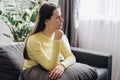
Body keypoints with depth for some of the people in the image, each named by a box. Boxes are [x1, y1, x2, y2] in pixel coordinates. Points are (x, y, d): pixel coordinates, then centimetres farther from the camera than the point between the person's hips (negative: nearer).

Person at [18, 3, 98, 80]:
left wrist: (62, 65, -32)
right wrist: (56, 40, -33)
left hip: (50, 70, 5)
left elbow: (71, 57, -10)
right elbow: (51, 66, -26)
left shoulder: (59, 35, -3)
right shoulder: (34, 40, -23)